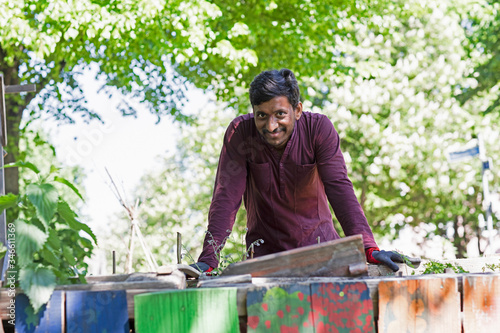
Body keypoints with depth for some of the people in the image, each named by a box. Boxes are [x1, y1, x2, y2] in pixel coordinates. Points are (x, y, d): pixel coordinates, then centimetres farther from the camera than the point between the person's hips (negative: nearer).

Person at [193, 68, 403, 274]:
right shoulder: (240, 132, -15)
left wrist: (368, 248, -34)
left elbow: (339, 187, -22)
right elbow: (227, 195, -18)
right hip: (265, 249, 0)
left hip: (317, 244, 0)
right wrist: (208, 260, -30)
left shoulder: (319, 128, -15)